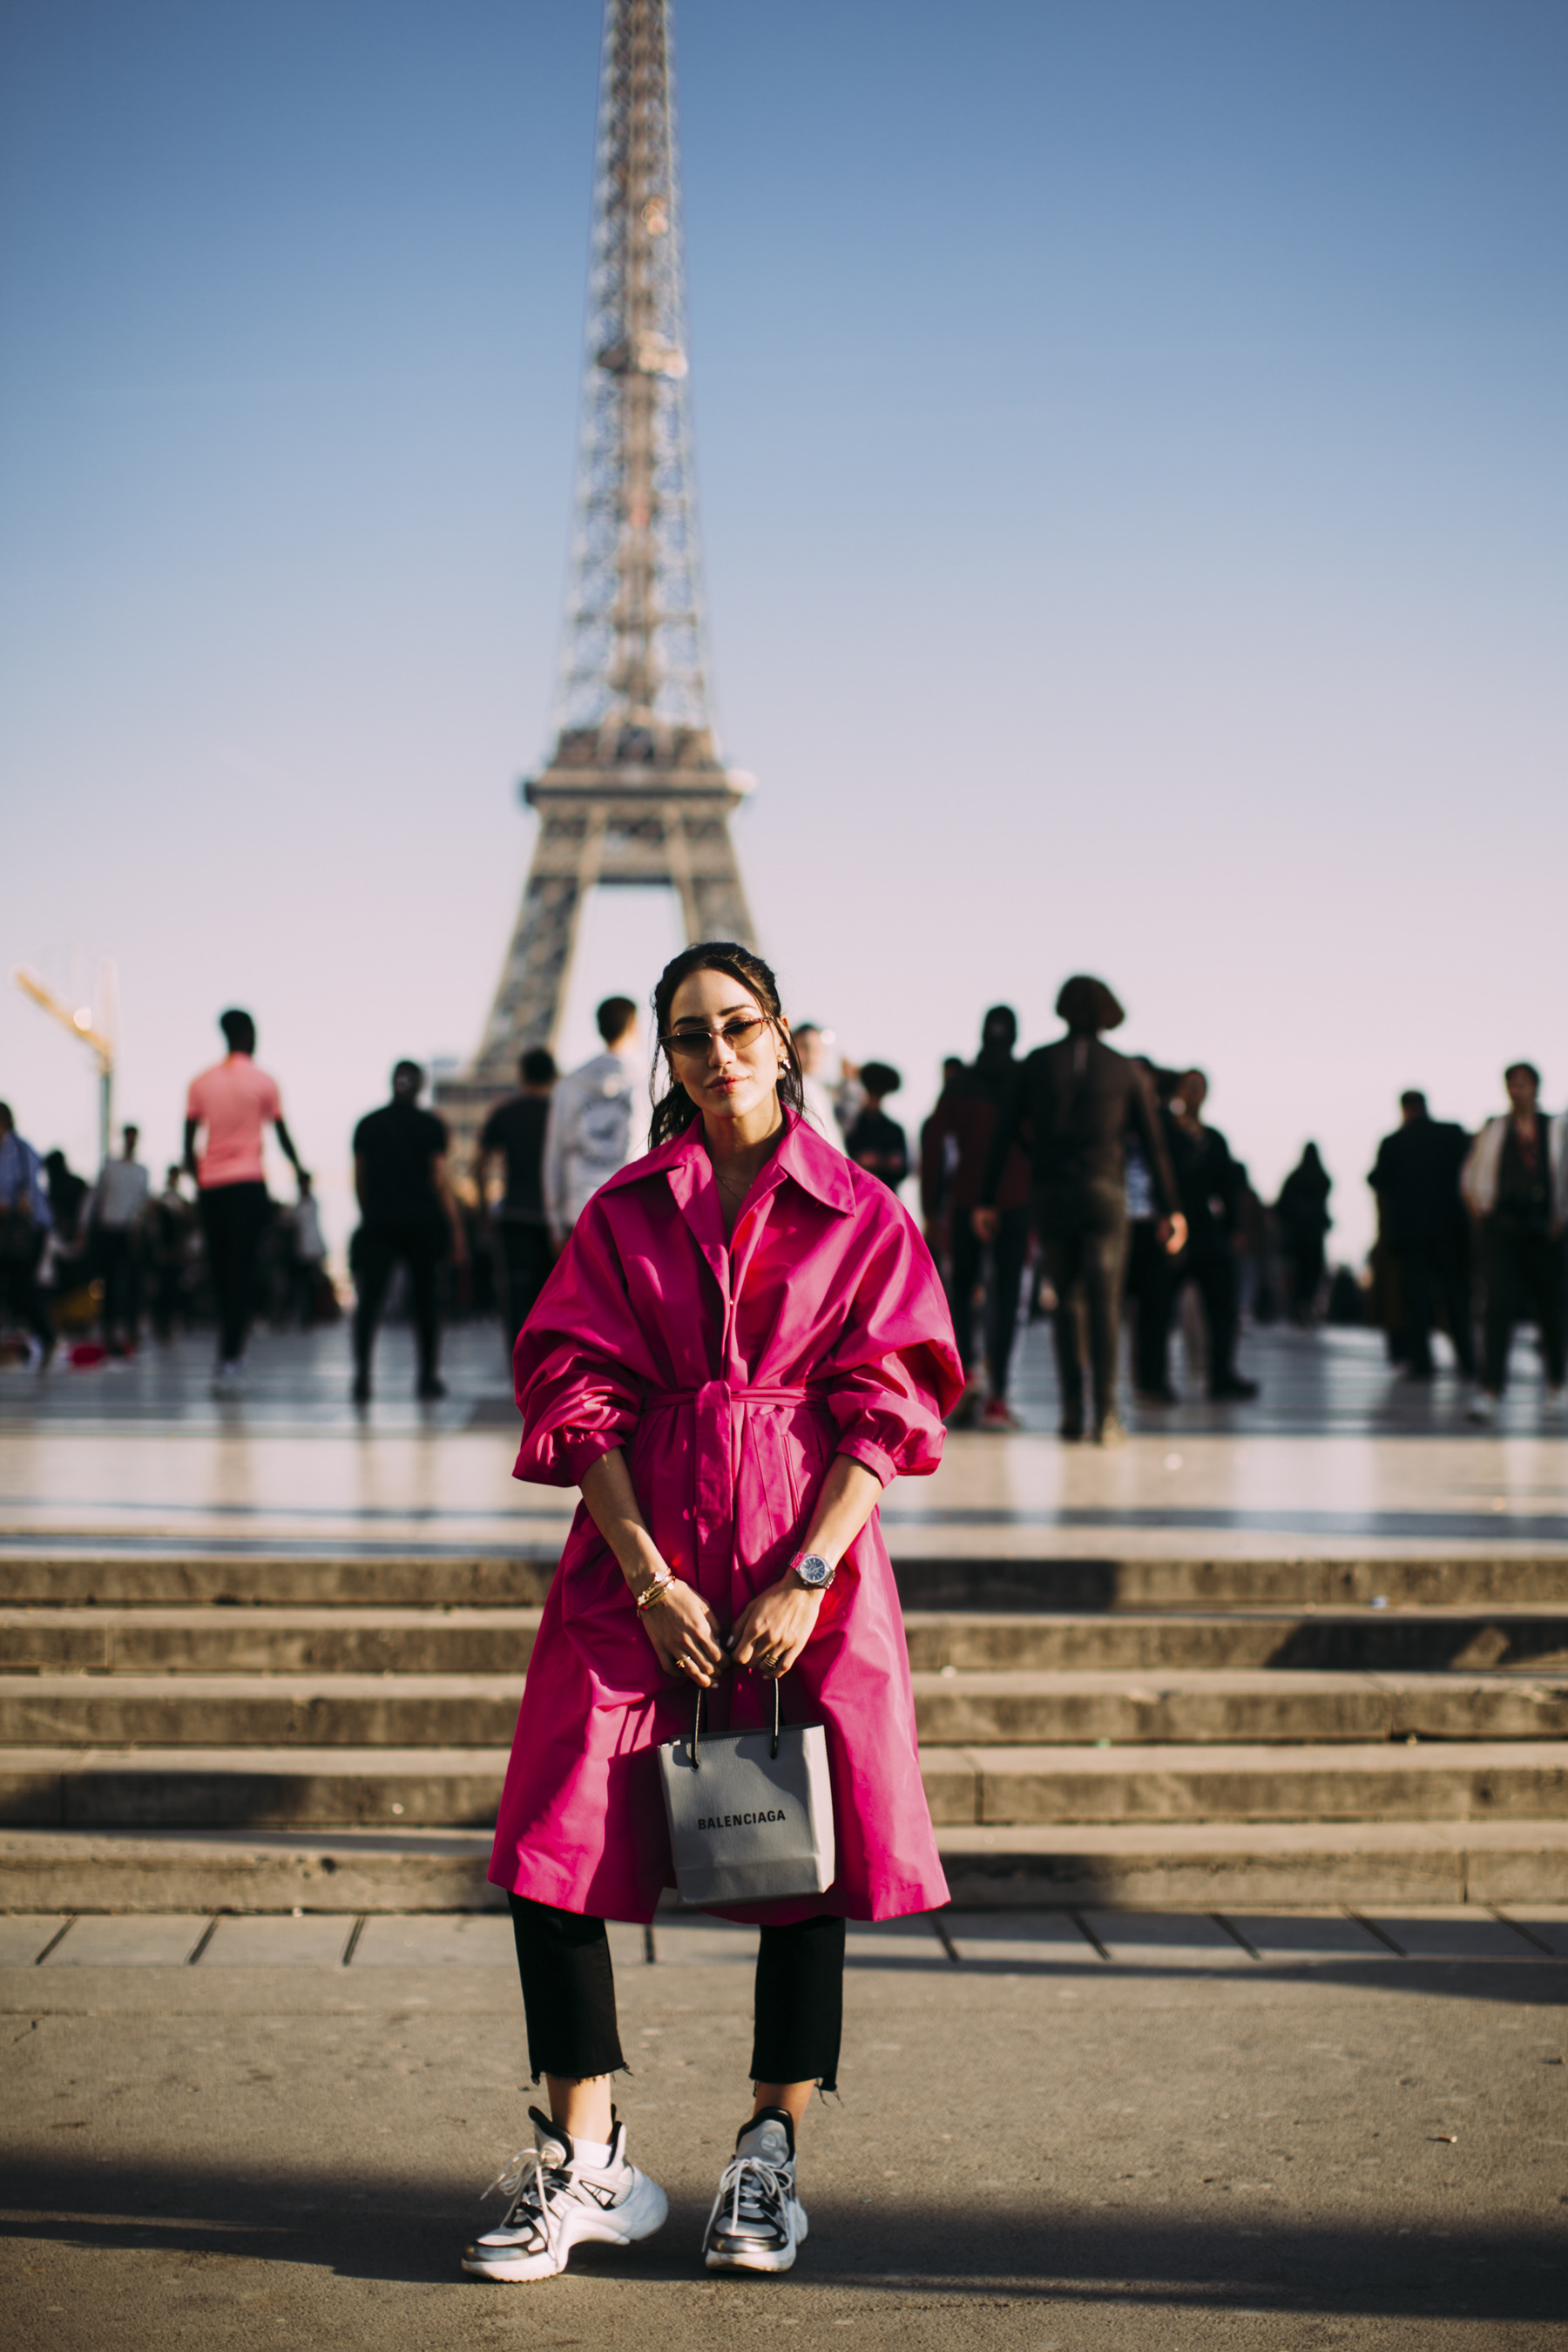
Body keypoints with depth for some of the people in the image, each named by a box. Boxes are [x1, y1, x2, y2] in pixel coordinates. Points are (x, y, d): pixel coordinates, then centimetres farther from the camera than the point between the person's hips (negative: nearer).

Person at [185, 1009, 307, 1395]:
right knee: (242, 1273, -4)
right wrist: (298, 1168, 23)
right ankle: (229, 1362, -12)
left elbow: (189, 1142, 7)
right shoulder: (263, 1082, -1)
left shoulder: (201, 1083, 7)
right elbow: (282, 1134, 7)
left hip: (210, 1186, 3)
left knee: (220, 1272, 12)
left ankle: (232, 1353, 18)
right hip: (249, 1185, -3)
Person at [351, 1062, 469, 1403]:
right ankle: (428, 1378, 16)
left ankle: (362, 1373, -23)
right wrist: (457, 1231, -2)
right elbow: (441, 1181, -4)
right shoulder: (431, 1126, 0)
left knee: (369, 1297, -4)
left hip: (379, 1220, 1)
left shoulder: (367, 1125, 7)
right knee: (425, 1298, 12)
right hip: (423, 1219, -1)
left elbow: (359, 1180, 10)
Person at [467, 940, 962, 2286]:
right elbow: (581, 1399, 2)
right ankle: (586, 2167, 3)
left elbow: (882, 1411, -1)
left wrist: (808, 1576, -12)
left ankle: (770, 2161, 13)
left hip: (808, 1557, -1)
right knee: (558, 1843, -7)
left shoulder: (860, 1216, 5)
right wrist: (650, 1579, -9)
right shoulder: (624, 1215, 8)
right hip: (639, 1553, 1)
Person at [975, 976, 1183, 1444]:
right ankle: (1105, 1413, -13)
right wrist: (1169, 1209, 7)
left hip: (1049, 1195, 1)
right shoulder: (1124, 1070, 5)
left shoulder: (1037, 1063, 5)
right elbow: (1152, 1142, 4)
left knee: (1067, 1300, 13)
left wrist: (986, 1200, 6)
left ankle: (1071, 1409, 5)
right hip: (1103, 1194, -1)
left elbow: (1004, 1133, 2)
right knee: (1104, 1302, -2)